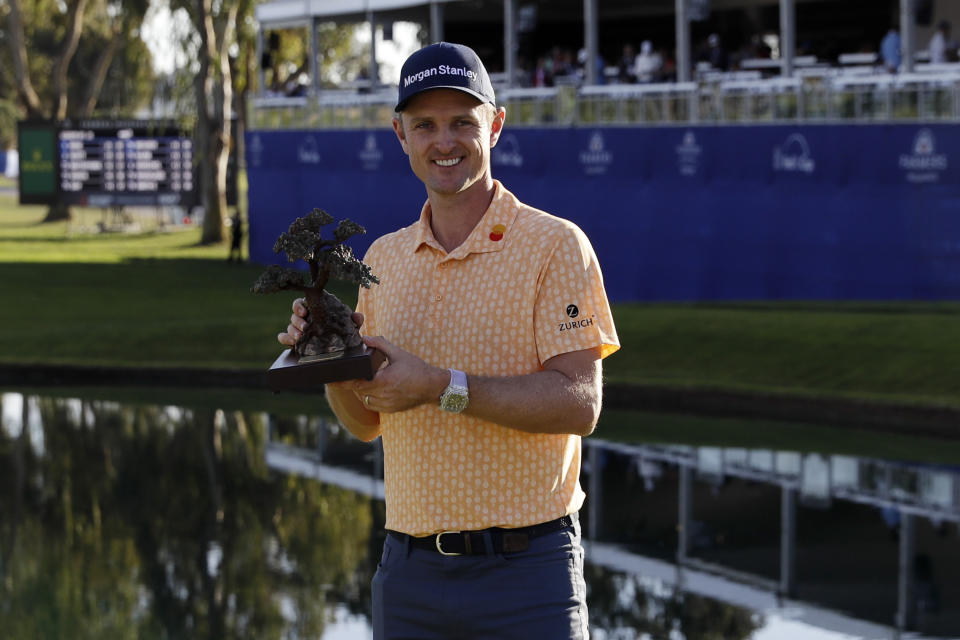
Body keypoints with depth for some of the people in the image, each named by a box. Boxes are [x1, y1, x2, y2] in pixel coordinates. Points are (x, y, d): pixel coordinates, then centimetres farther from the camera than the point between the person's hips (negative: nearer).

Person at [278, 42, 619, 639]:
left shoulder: (555, 245, -4)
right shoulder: (384, 258, 12)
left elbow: (580, 404, -14)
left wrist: (443, 386, -20)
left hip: (525, 567, -4)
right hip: (410, 569, 5)